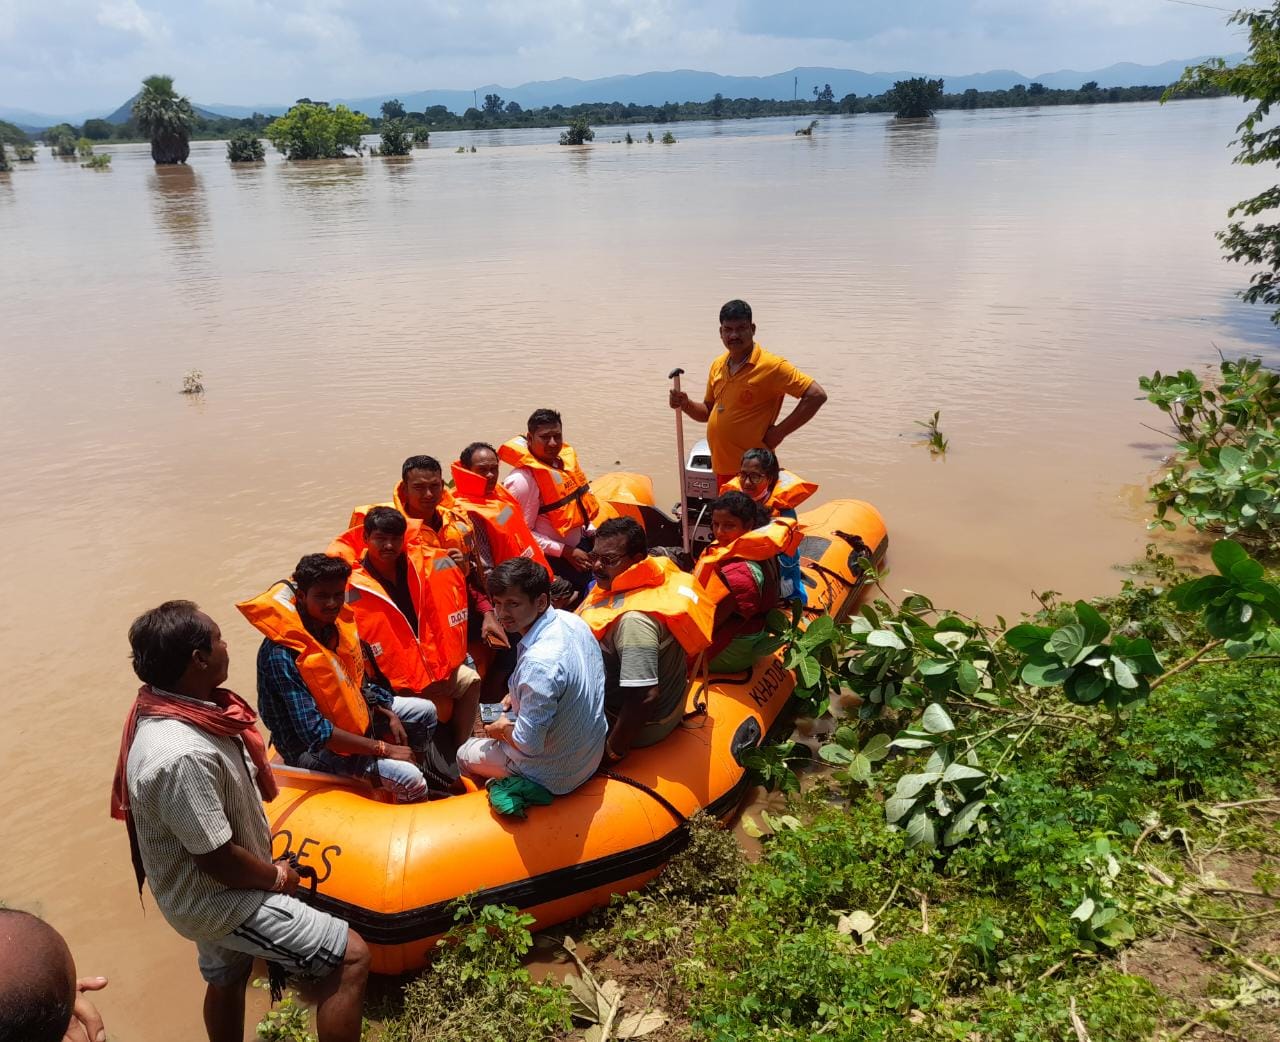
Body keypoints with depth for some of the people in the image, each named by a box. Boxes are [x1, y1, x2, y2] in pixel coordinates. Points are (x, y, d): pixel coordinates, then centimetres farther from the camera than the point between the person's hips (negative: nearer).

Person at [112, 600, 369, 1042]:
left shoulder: (169, 711, -7)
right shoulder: (181, 756, -37)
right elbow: (218, 860, -28)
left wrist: (266, 866, 9)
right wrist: (278, 877, -10)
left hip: (206, 892, 10)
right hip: (220, 898, -10)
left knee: (226, 980, 31)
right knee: (349, 958, -9)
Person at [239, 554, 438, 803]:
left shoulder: (334, 624, -5)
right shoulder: (282, 654, -29)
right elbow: (312, 730, -31)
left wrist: (389, 715, 0)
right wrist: (384, 749, -27)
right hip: (312, 747, -9)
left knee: (425, 711, 15)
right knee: (407, 777, -22)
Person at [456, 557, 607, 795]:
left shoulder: (538, 662, -37)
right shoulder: (572, 621, -10)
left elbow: (529, 744, -29)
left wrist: (503, 728, -9)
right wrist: (518, 694, 6)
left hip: (555, 774, -7)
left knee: (465, 754, 17)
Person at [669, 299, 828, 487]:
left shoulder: (771, 366, -13)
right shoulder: (718, 365, 10)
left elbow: (817, 395, -16)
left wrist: (779, 431, -15)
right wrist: (686, 404, -2)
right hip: (721, 470, 7)